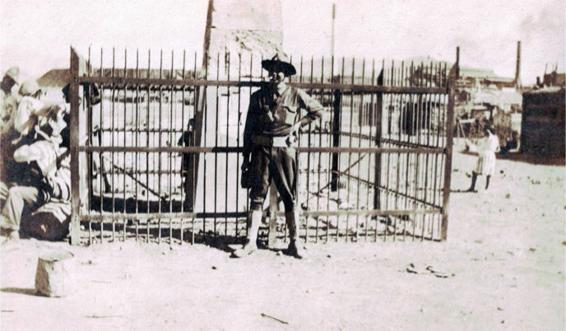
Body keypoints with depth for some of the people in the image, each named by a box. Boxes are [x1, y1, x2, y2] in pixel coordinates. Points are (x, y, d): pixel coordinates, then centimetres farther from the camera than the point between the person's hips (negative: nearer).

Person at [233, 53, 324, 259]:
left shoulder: (295, 95, 3)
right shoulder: (258, 96, 7)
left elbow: (318, 110, 17)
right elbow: (249, 128, 9)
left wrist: (299, 124, 4)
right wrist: (246, 157, 7)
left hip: (285, 150, -1)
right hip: (261, 150, 1)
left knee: (290, 198, 4)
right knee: (257, 196, 1)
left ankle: (294, 243, 12)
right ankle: (251, 242, 4)